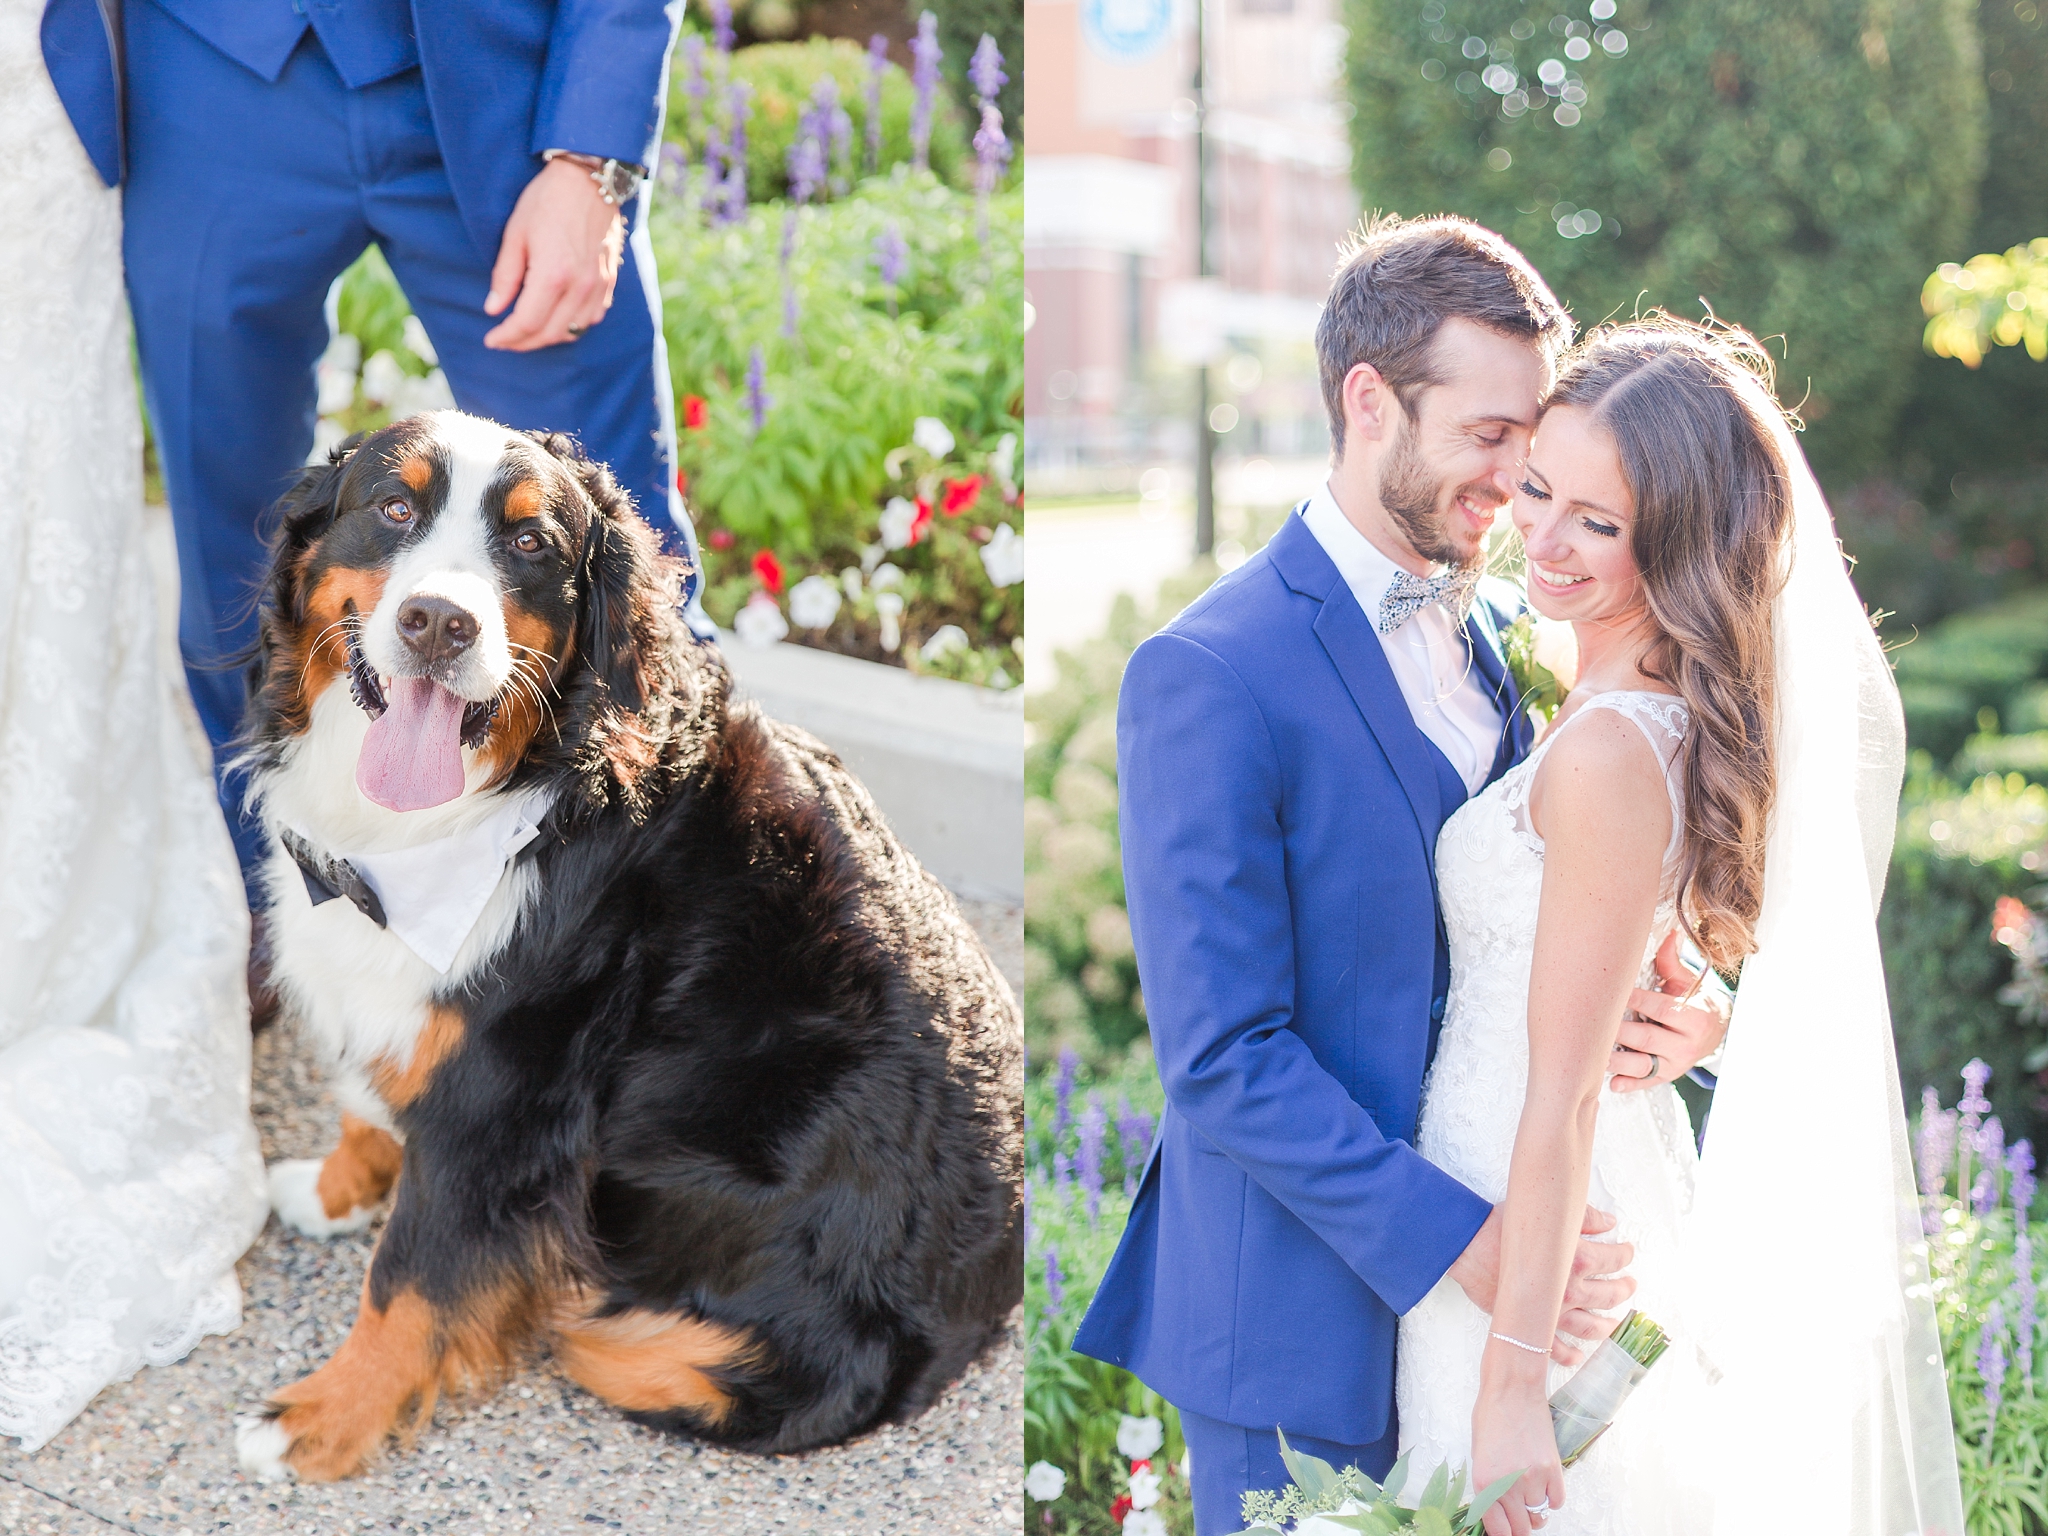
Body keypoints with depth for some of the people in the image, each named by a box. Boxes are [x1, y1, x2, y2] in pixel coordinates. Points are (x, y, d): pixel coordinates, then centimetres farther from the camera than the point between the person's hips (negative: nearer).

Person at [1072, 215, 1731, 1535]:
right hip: (1313, 1313, -6)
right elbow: (1223, 1057, -19)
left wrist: (1665, 1013, -9)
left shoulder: (1504, 633, 7)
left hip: (1500, 1268, 7)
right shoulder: (1207, 678, -16)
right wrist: (1459, 1243, -23)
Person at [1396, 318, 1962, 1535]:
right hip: (1627, 1206, 9)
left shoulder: (1606, 754, -26)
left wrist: (1513, 1381, -21)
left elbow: (1565, 1095, -24)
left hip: (1538, 1235, -9)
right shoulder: (1686, 706, 1)